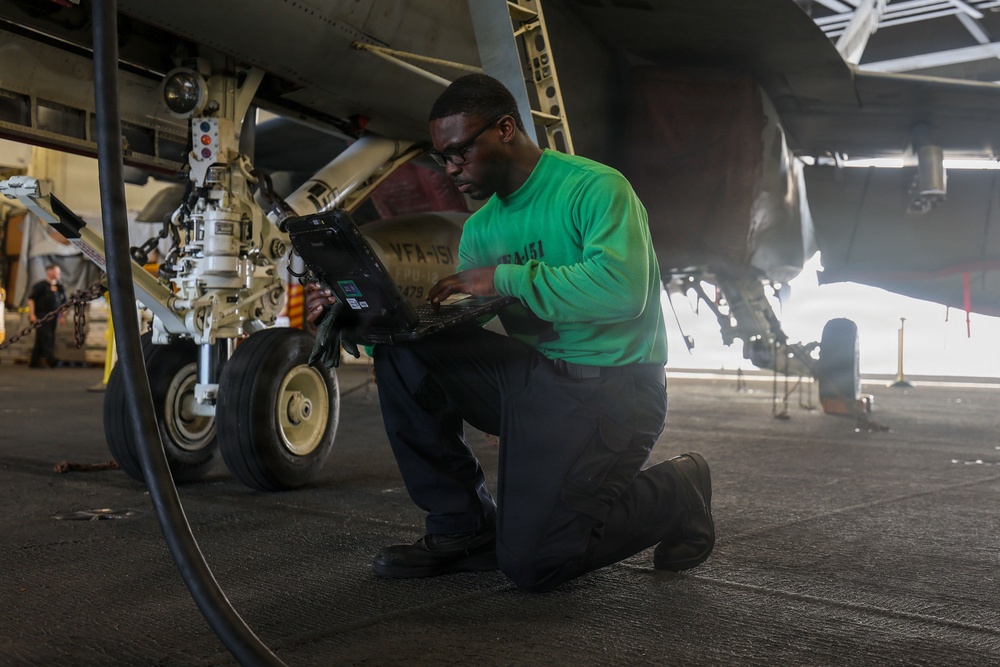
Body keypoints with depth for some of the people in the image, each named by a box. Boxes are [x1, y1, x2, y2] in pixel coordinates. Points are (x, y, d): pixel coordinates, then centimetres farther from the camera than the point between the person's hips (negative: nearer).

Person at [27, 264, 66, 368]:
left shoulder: (60, 287, 14)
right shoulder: (40, 285, -6)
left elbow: (63, 303, 21)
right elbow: (31, 299, -8)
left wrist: (62, 316, 13)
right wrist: (32, 315, -14)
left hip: (52, 317, 7)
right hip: (41, 316, -6)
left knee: (40, 340, 9)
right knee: (46, 337, -17)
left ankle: (35, 362, 14)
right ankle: (51, 359, -25)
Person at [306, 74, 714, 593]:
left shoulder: (595, 188, -11)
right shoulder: (481, 227, 13)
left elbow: (621, 288, -28)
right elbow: (454, 324, 11)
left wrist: (502, 278, -23)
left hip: (609, 389, -7)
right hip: (529, 376, 7)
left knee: (531, 561, -20)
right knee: (404, 351, -12)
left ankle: (674, 492, 8)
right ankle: (463, 527, -2)